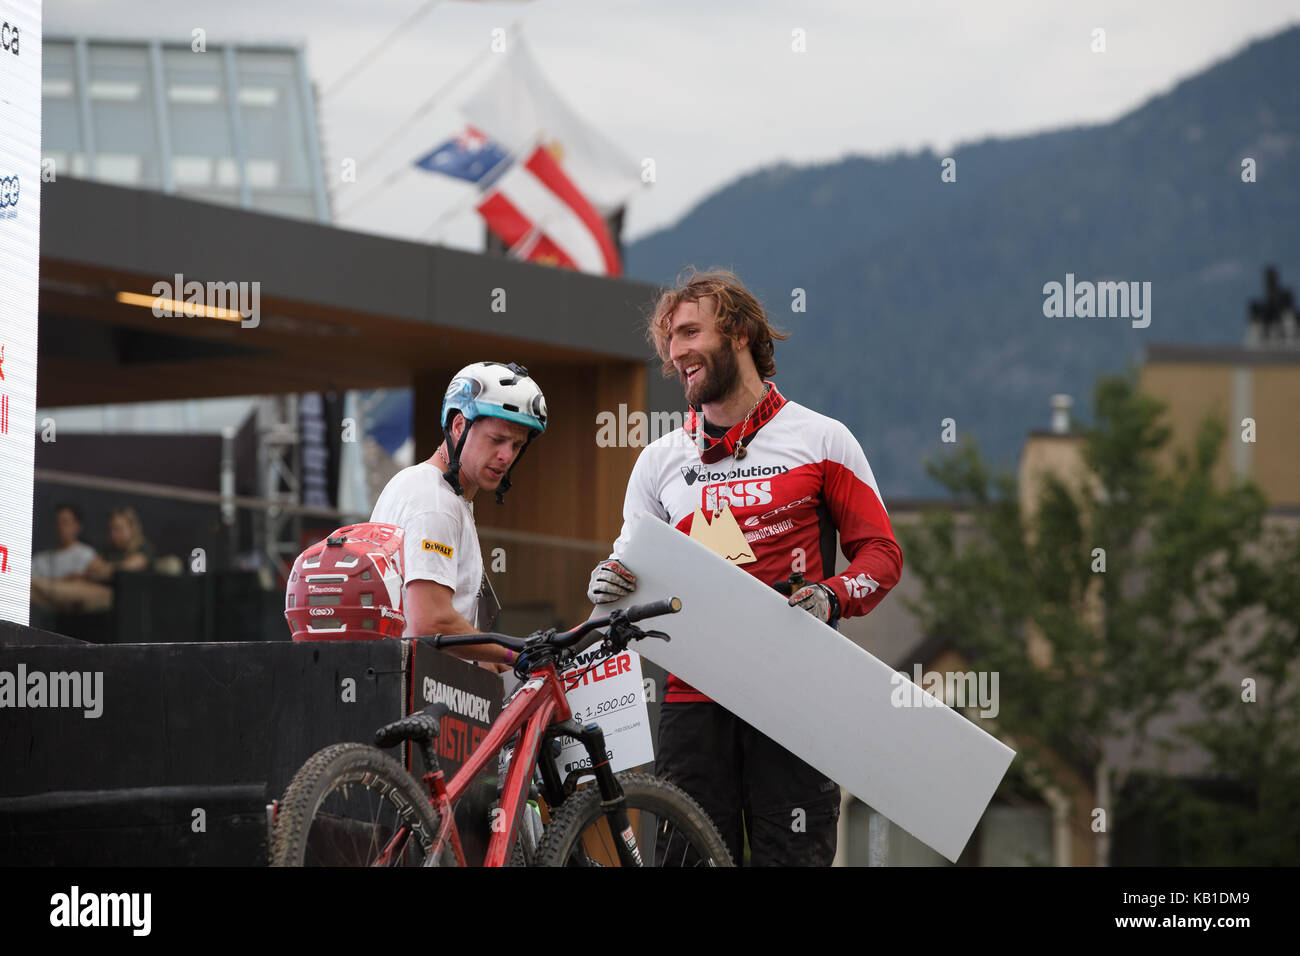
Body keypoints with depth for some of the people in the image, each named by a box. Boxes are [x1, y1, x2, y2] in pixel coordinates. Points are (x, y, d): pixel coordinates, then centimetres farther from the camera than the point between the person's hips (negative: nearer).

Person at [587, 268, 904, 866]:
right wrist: (609, 585, -5)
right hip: (693, 698, 2)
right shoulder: (660, 461, 15)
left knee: (793, 857, -7)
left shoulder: (821, 440, 6)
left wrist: (832, 597, -14)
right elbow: (633, 566, 18)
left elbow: (879, 551, 5)